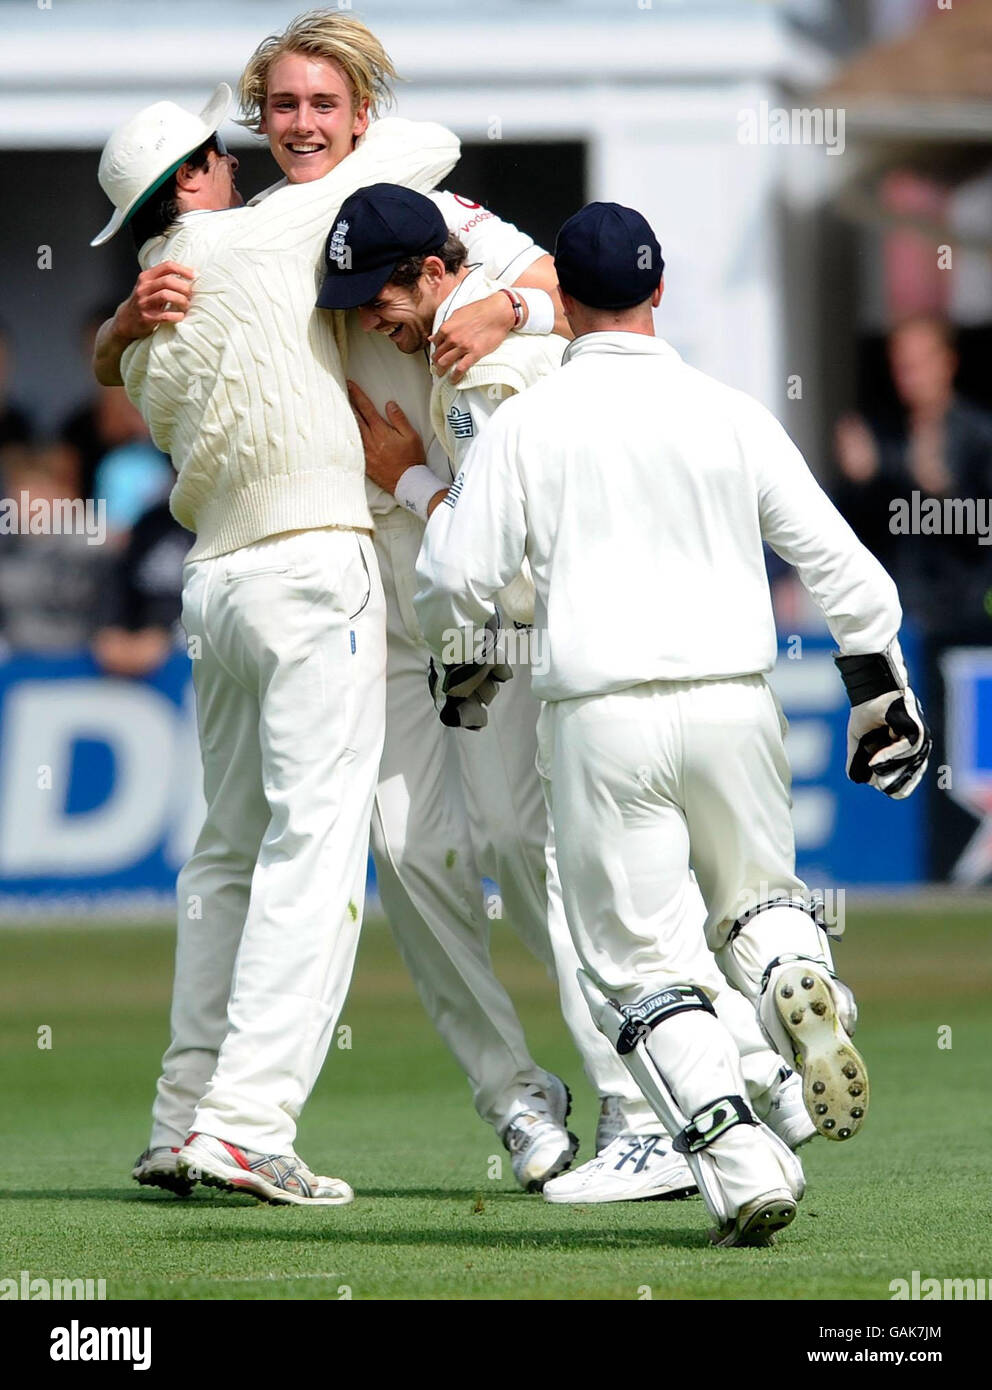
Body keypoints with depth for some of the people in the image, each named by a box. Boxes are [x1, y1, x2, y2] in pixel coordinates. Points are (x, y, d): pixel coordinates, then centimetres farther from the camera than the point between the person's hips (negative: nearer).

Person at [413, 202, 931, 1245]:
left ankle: (743, 1166, -14)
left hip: (602, 715, -2)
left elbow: (454, 582, -1)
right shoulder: (730, 415, 8)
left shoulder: (529, 423, 1)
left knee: (640, 963, 3)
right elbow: (834, 555, 8)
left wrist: (456, 652, 22)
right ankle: (797, 976, -13)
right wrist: (880, 684, 18)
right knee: (756, 896, 23)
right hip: (734, 703, 3)